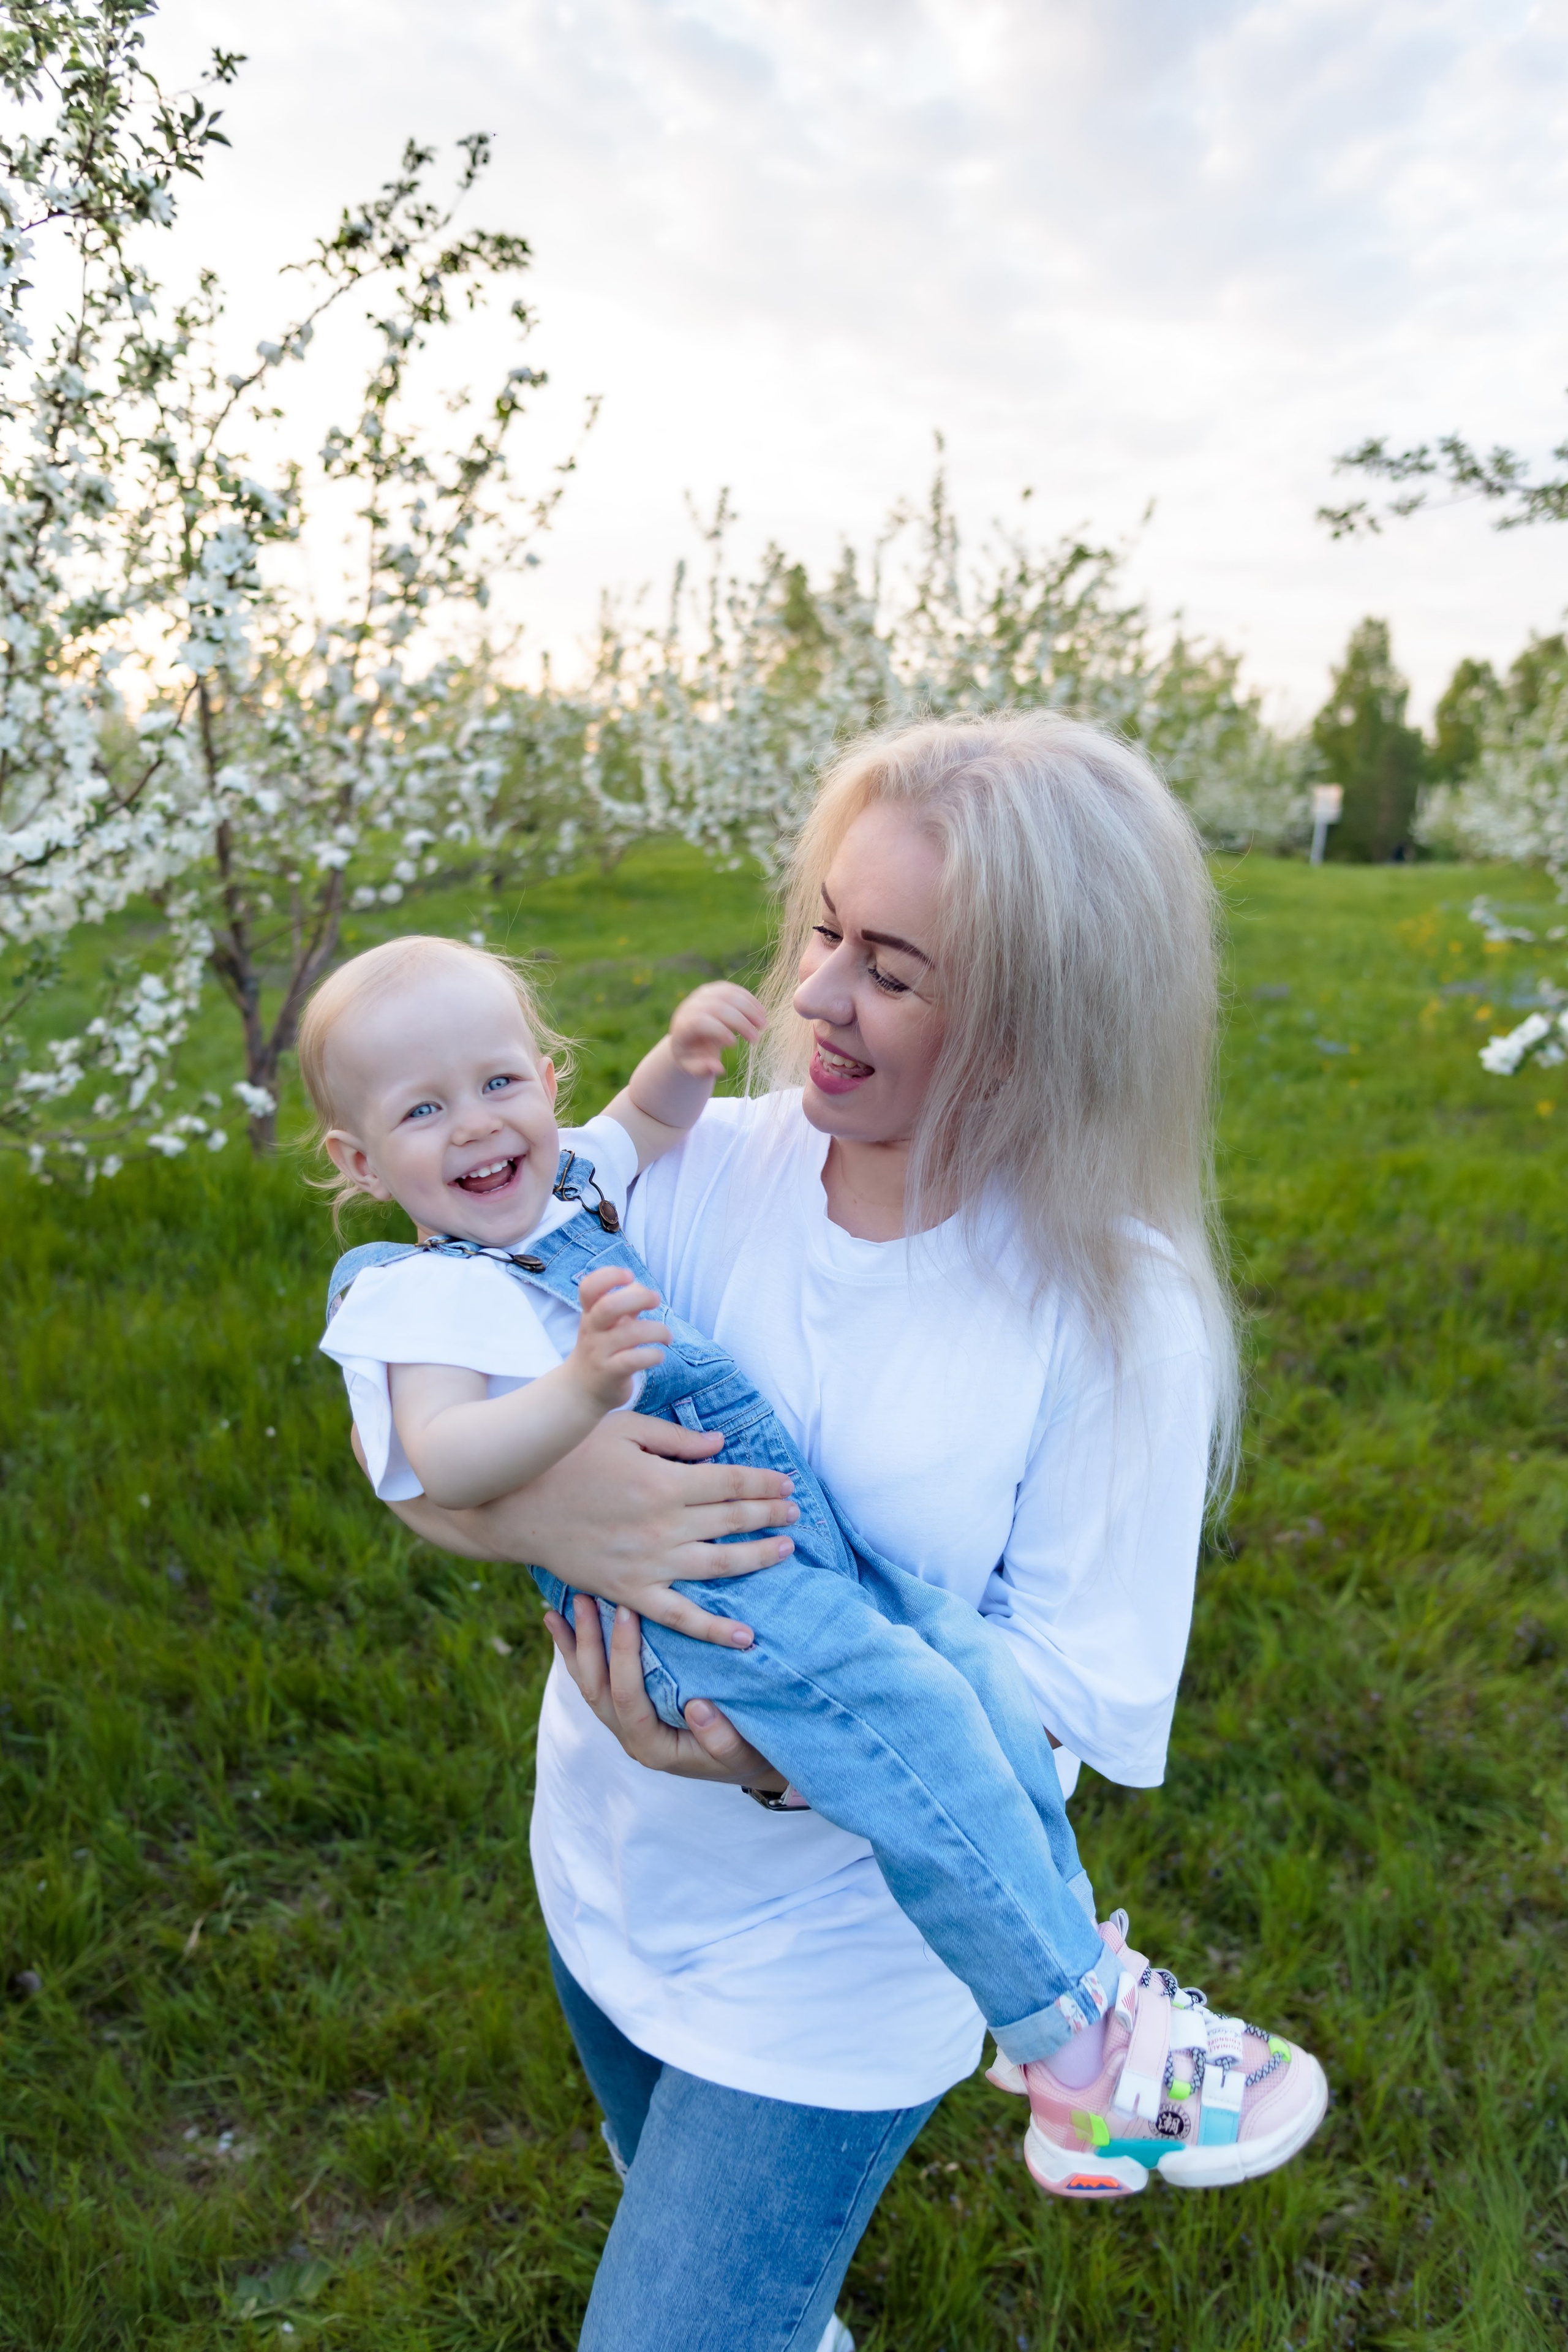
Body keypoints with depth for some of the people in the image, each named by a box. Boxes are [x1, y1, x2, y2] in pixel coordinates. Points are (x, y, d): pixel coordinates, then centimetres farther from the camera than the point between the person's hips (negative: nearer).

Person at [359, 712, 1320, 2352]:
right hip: (605, 1865, 5)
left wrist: (784, 1747, -33)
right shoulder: (711, 1166, -14)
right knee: (682, 2209, 32)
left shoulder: (1111, 1311, -23)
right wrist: (538, 1508, -33)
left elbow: (1071, 1687, -18)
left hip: (832, 1964, -4)